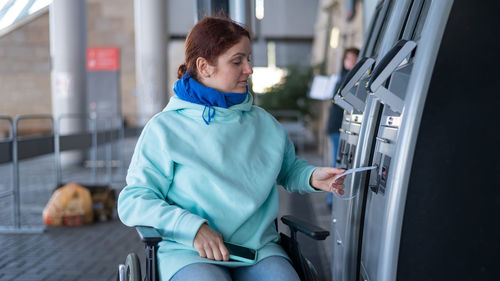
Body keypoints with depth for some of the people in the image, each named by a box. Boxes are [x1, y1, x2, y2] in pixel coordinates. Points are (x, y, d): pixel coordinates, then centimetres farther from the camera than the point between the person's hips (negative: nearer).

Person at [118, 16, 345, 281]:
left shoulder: (263, 123, 15)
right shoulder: (165, 128, 1)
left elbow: (289, 169, 30)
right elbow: (133, 201, -3)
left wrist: (312, 177, 6)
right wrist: (192, 227, -17)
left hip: (260, 248, 4)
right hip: (189, 253, -3)